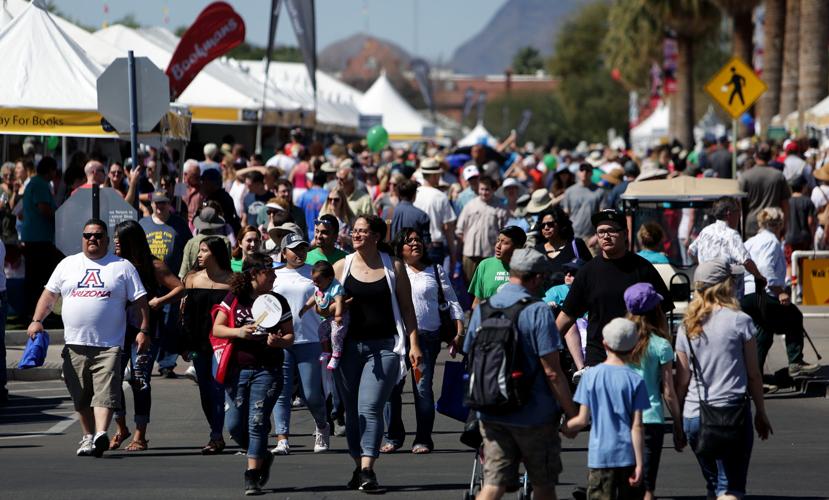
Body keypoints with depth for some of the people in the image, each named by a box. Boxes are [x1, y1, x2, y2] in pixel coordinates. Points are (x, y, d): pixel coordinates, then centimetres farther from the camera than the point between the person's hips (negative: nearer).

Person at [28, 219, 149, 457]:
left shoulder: (123, 267, 7)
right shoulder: (68, 265, 14)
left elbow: (140, 301, 6)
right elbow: (49, 294, 14)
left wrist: (143, 330, -4)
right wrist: (37, 320, 0)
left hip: (109, 345, -3)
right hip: (75, 344, 3)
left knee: (105, 392, -17)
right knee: (81, 395, 7)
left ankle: (101, 434, -28)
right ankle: (87, 437, 19)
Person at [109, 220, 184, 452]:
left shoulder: (152, 265, -3)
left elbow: (179, 288, -3)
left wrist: (159, 301, -15)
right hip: (119, 327, 4)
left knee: (139, 379, -5)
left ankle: (140, 435, 3)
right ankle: (121, 428, 12)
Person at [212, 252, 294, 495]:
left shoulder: (278, 302, 4)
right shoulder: (234, 299, 3)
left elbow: (290, 336, 6)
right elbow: (217, 329, 1)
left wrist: (279, 341, -16)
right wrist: (239, 332, -15)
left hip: (267, 371, -1)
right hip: (238, 369, 1)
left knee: (257, 423, -7)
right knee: (235, 425, 2)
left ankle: (252, 476, -2)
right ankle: (262, 457, 27)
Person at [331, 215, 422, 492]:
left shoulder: (394, 267, 4)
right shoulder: (341, 267, 8)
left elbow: (406, 308, 8)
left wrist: (414, 343, 1)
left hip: (384, 347, -3)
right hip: (349, 345, 3)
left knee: (369, 407, -15)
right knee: (352, 411, 6)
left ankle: (367, 470, -20)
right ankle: (359, 466, 18)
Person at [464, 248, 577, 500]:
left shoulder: (482, 309, 3)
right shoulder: (538, 312, -14)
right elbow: (552, 372, -15)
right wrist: (571, 413, -6)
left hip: (490, 416, 5)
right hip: (534, 417, -4)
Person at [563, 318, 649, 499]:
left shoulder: (591, 375, -3)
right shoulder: (635, 380, -5)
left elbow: (583, 420, -2)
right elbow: (637, 427, -7)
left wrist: (564, 428, 19)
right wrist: (639, 464, -3)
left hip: (599, 456, 0)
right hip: (627, 456, 0)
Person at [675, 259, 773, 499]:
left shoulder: (687, 327, 4)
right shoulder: (740, 321, -6)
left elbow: (682, 380, 5)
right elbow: (754, 374, -2)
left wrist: (677, 422, 14)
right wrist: (761, 413, 10)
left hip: (693, 415, 4)